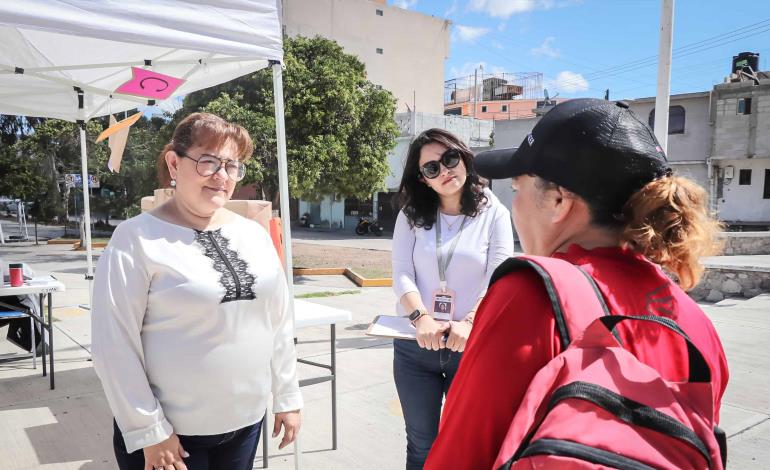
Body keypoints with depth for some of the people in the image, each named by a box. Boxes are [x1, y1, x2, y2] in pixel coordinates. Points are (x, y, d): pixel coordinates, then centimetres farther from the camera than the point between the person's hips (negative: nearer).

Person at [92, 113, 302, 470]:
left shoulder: (254, 234, 2)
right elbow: (115, 343, -14)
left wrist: (287, 397, 7)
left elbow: (279, 323, 5)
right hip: (171, 432, -5)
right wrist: (148, 430, -12)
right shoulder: (137, 239, -13)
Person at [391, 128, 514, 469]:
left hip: (472, 347, -1)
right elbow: (401, 274, -5)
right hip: (414, 345, 2)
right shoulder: (411, 215, 3)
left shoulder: (494, 213, -2)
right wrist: (421, 317, -22)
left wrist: (470, 323, -25)